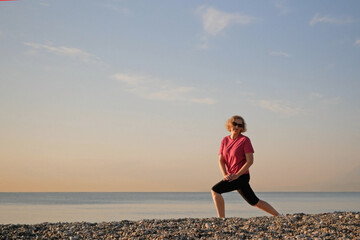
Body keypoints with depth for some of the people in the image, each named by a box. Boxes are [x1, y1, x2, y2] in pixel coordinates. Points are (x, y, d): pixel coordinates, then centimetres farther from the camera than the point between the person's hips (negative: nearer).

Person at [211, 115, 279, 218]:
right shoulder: (225, 140, 8)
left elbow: (250, 161, -14)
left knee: (215, 190, -17)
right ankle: (278, 216, 27)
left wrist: (236, 175, -19)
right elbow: (221, 160, 6)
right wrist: (225, 175, -10)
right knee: (254, 202, 15)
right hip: (232, 177, 7)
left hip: (242, 176, -7)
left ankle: (221, 218, -12)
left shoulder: (245, 140, -10)